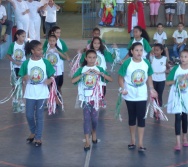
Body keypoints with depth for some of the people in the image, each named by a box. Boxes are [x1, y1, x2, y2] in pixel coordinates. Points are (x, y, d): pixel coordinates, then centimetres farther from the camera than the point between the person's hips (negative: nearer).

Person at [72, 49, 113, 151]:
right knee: (86, 118, -3)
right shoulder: (82, 69, 0)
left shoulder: (99, 69, 2)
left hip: (96, 97, 1)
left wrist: (100, 73, -17)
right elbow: (73, 81, -11)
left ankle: (94, 132, 39)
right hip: (85, 97, -1)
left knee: (95, 118, 9)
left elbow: (110, 79, -6)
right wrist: (84, 74, -18)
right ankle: (87, 141, -2)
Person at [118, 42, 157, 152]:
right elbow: (121, 77, -8)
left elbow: (149, 77, 7)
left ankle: (141, 143, 3)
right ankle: (133, 140, 27)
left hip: (142, 96, 1)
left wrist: (152, 89, -1)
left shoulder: (146, 63, -6)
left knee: (141, 118, -1)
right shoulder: (127, 63, -13)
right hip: (130, 96, -1)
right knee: (132, 117, 13)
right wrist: (123, 88, -22)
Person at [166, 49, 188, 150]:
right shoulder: (176, 69, -5)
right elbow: (167, 83, -5)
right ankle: (178, 142, -8)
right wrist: (177, 80, -19)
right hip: (176, 97, -2)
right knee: (178, 117, -8)